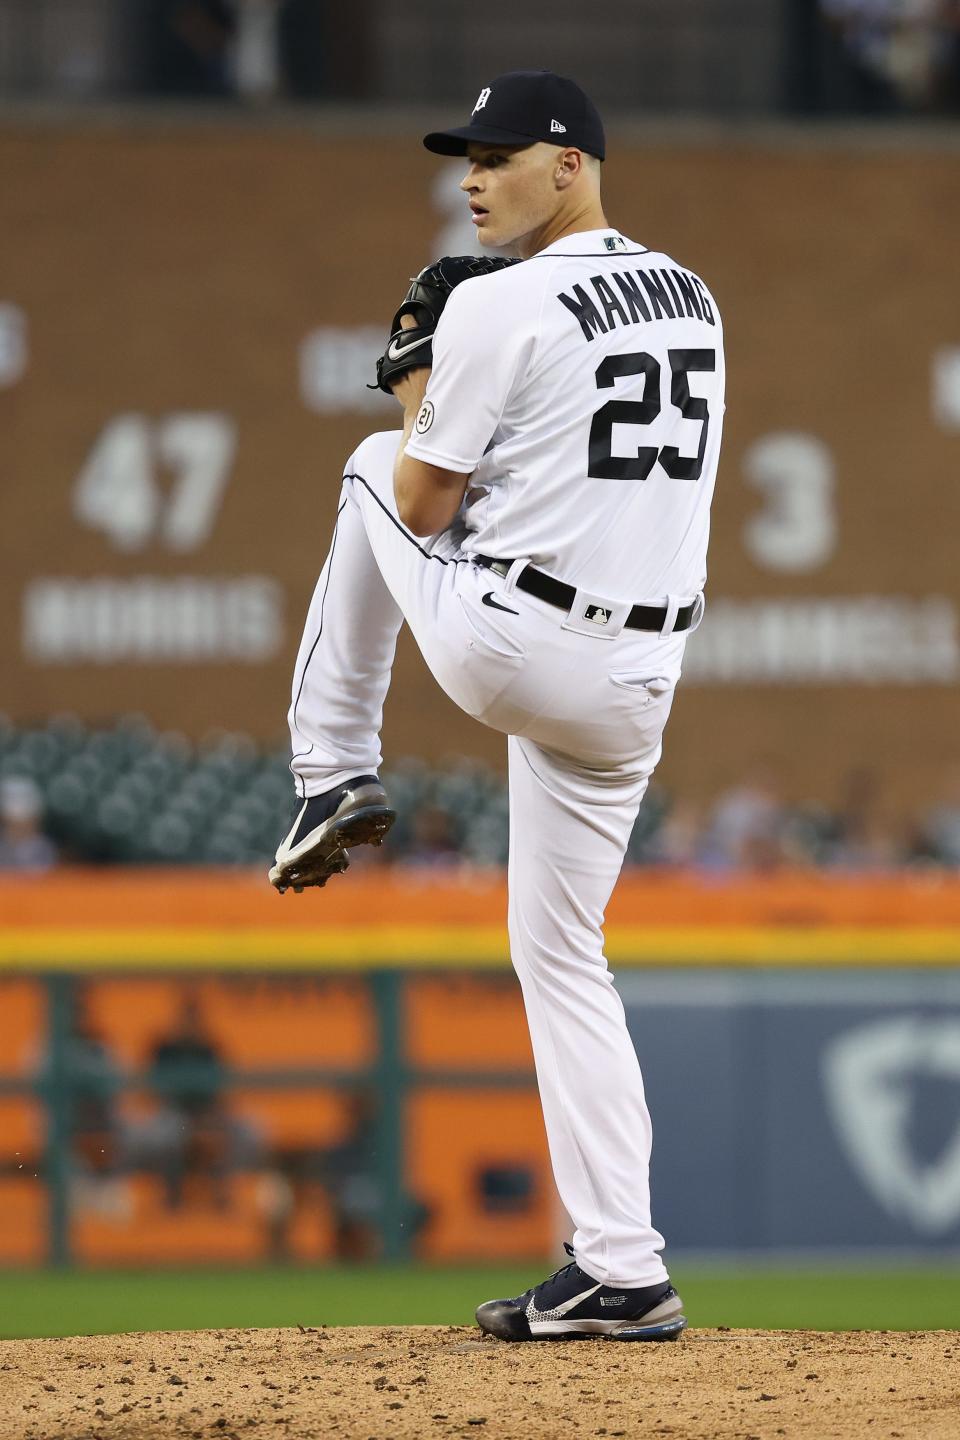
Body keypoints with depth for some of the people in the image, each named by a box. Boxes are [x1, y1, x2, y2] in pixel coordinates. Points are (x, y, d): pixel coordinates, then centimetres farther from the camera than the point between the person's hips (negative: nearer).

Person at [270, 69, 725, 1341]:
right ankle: (620, 1272, 6)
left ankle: (336, 777, 26)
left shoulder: (499, 306, -12)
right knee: (561, 953, 15)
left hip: (505, 647, -6)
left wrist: (420, 396, 13)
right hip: (637, 681, 6)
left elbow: (426, 507, -6)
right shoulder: (690, 299, 13)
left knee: (376, 469, 23)